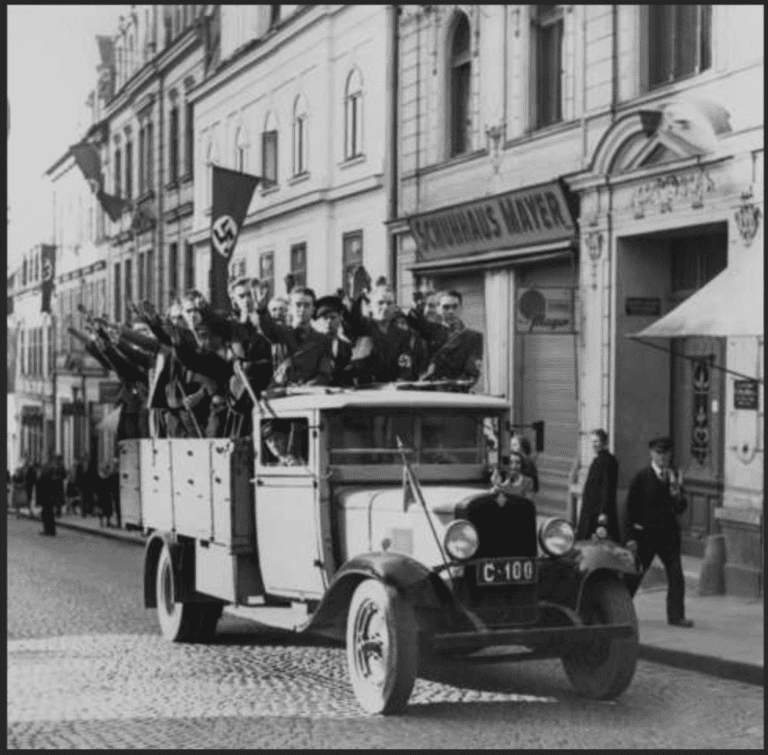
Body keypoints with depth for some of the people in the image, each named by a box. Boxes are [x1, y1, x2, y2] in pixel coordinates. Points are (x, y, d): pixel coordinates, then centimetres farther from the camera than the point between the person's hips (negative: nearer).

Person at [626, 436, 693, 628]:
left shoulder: (674, 477, 8)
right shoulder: (641, 478, -4)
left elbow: (681, 508, 6)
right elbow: (630, 508, -4)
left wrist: (677, 493, -15)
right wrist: (632, 536, -8)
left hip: (669, 533, 3)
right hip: (645, 533, -3)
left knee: (676, 575, -3)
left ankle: (676, 615, 2)